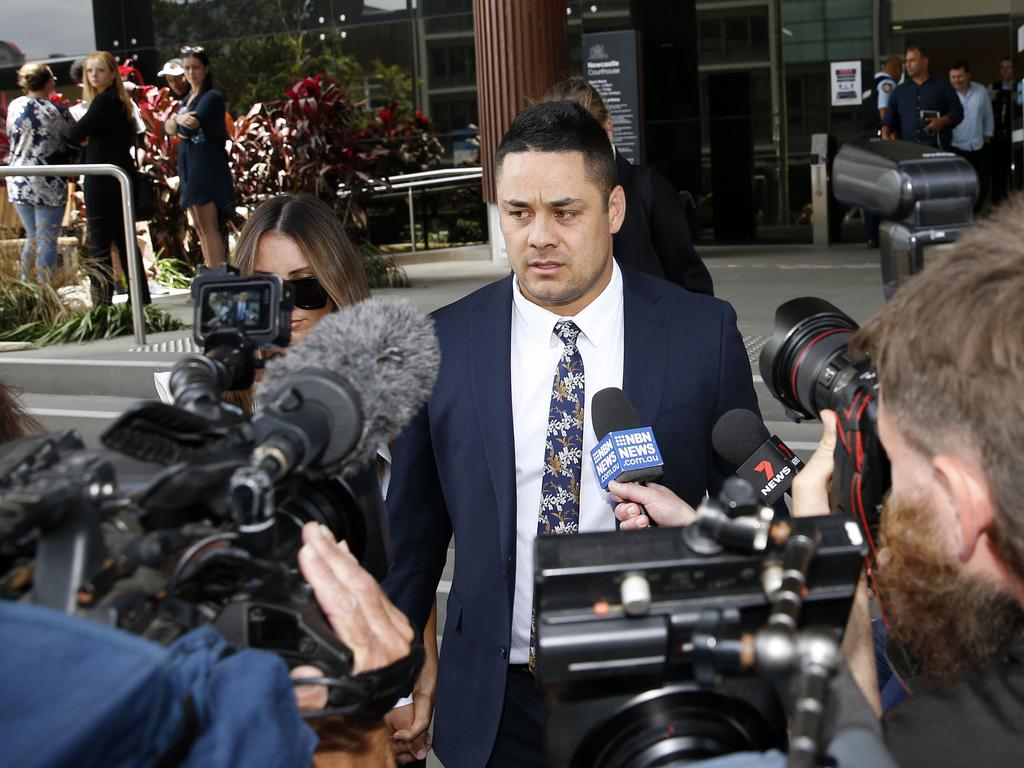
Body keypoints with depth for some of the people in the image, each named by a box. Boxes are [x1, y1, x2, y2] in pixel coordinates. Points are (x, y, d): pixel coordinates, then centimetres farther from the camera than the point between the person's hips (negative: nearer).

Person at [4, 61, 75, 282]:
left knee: (32, 238, 20)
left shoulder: (14, 106, 3)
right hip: (48, 184, -6)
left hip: (18, 182, 6)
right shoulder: (56, 111, -13)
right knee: (47, 242, 0)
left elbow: (12, 138, 14)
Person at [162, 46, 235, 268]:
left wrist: (176, 121, 0)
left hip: (207, 165, -9)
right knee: (199, 226, 9)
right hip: (189, 167, 9)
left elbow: (192, 124, -20)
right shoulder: (187, 99, 17)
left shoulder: (212, 97, -7)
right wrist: (179, 120, -16)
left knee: (208, 226, -13)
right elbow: (169, 127, 5)